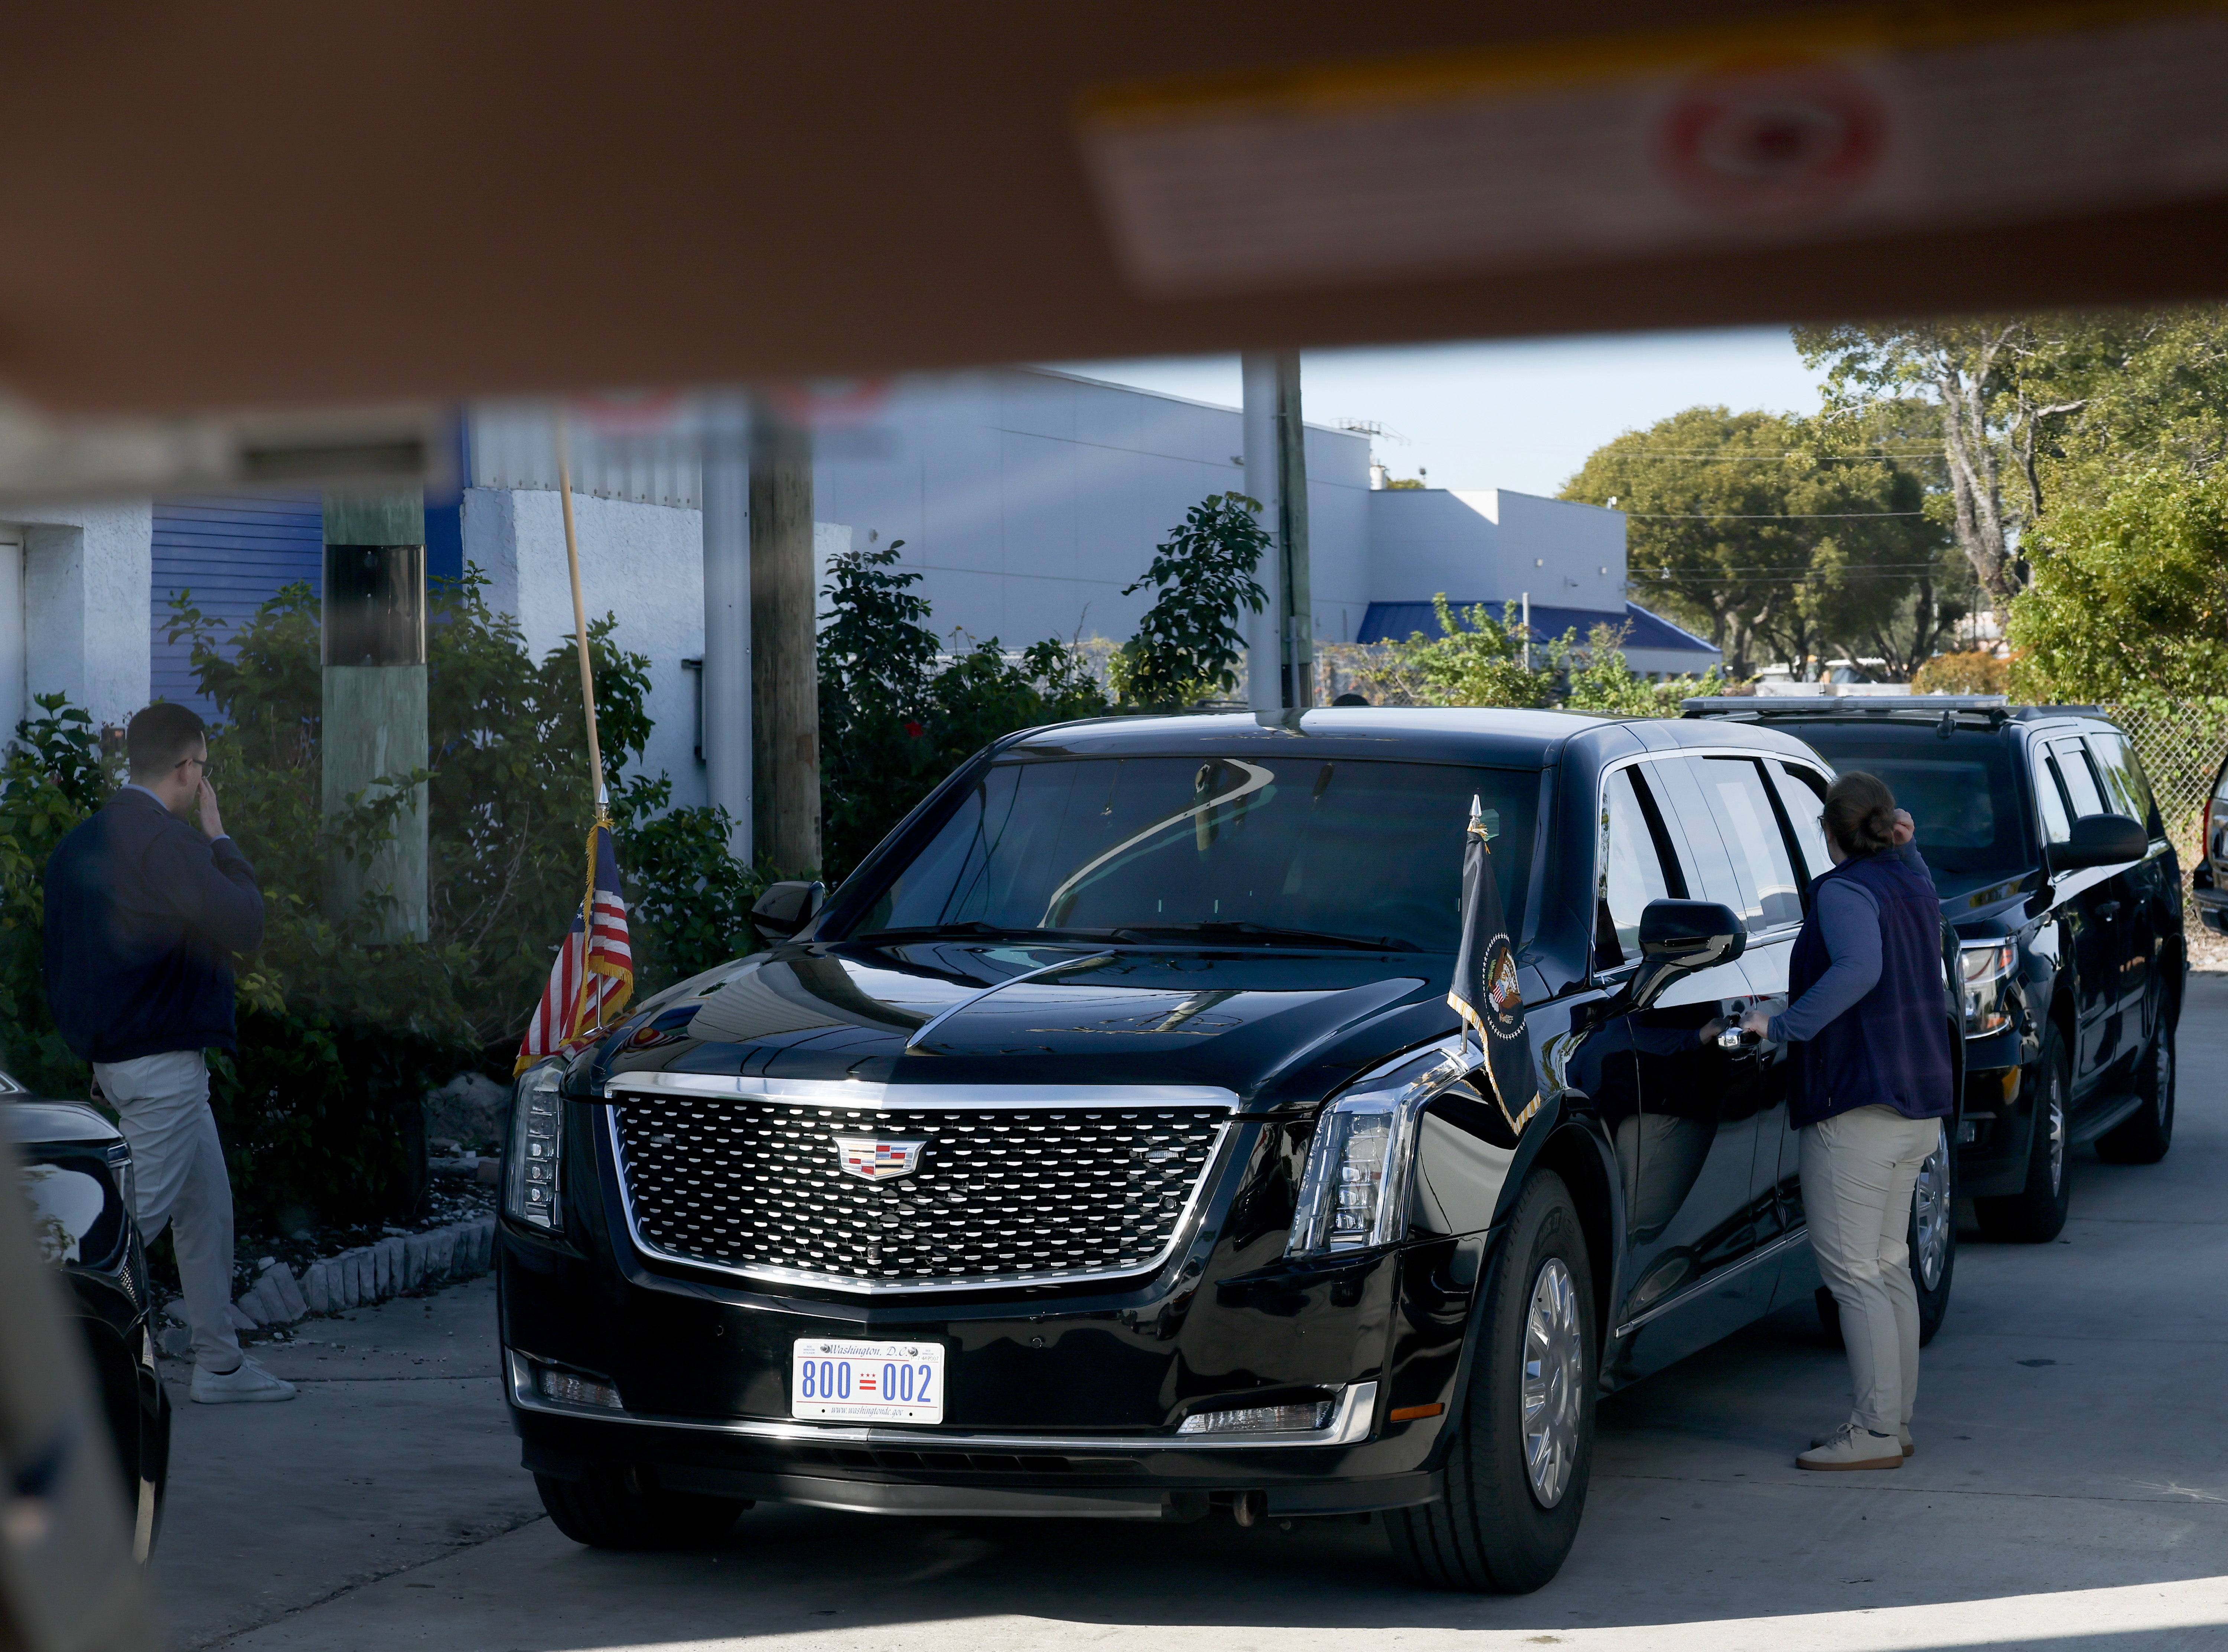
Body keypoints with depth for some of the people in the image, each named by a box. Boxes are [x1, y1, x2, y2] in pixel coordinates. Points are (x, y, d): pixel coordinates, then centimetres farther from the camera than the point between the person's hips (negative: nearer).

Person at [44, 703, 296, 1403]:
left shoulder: (83, 841, 12)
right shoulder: (165, 841, -18)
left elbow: (58, 955, 16)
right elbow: (244, 925, -17)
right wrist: (221, 839, -7)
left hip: (116, 1052, 10)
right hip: (161, 1062, -10)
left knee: (208, 1207, 15)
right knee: (140, 1214, -7)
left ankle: (219, 1363, 20)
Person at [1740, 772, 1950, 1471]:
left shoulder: (1844, 892, -14)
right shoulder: (1913, 880, 13)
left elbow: (1860, 967, -33)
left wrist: (1784, 1026, -30)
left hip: (1857, 1107, -10)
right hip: (1919, 1102, 10)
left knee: (1852, 1270, -5)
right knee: (1888, 1263, 17)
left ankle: (1876, 1433, -6)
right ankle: (1896, 1419, 22)